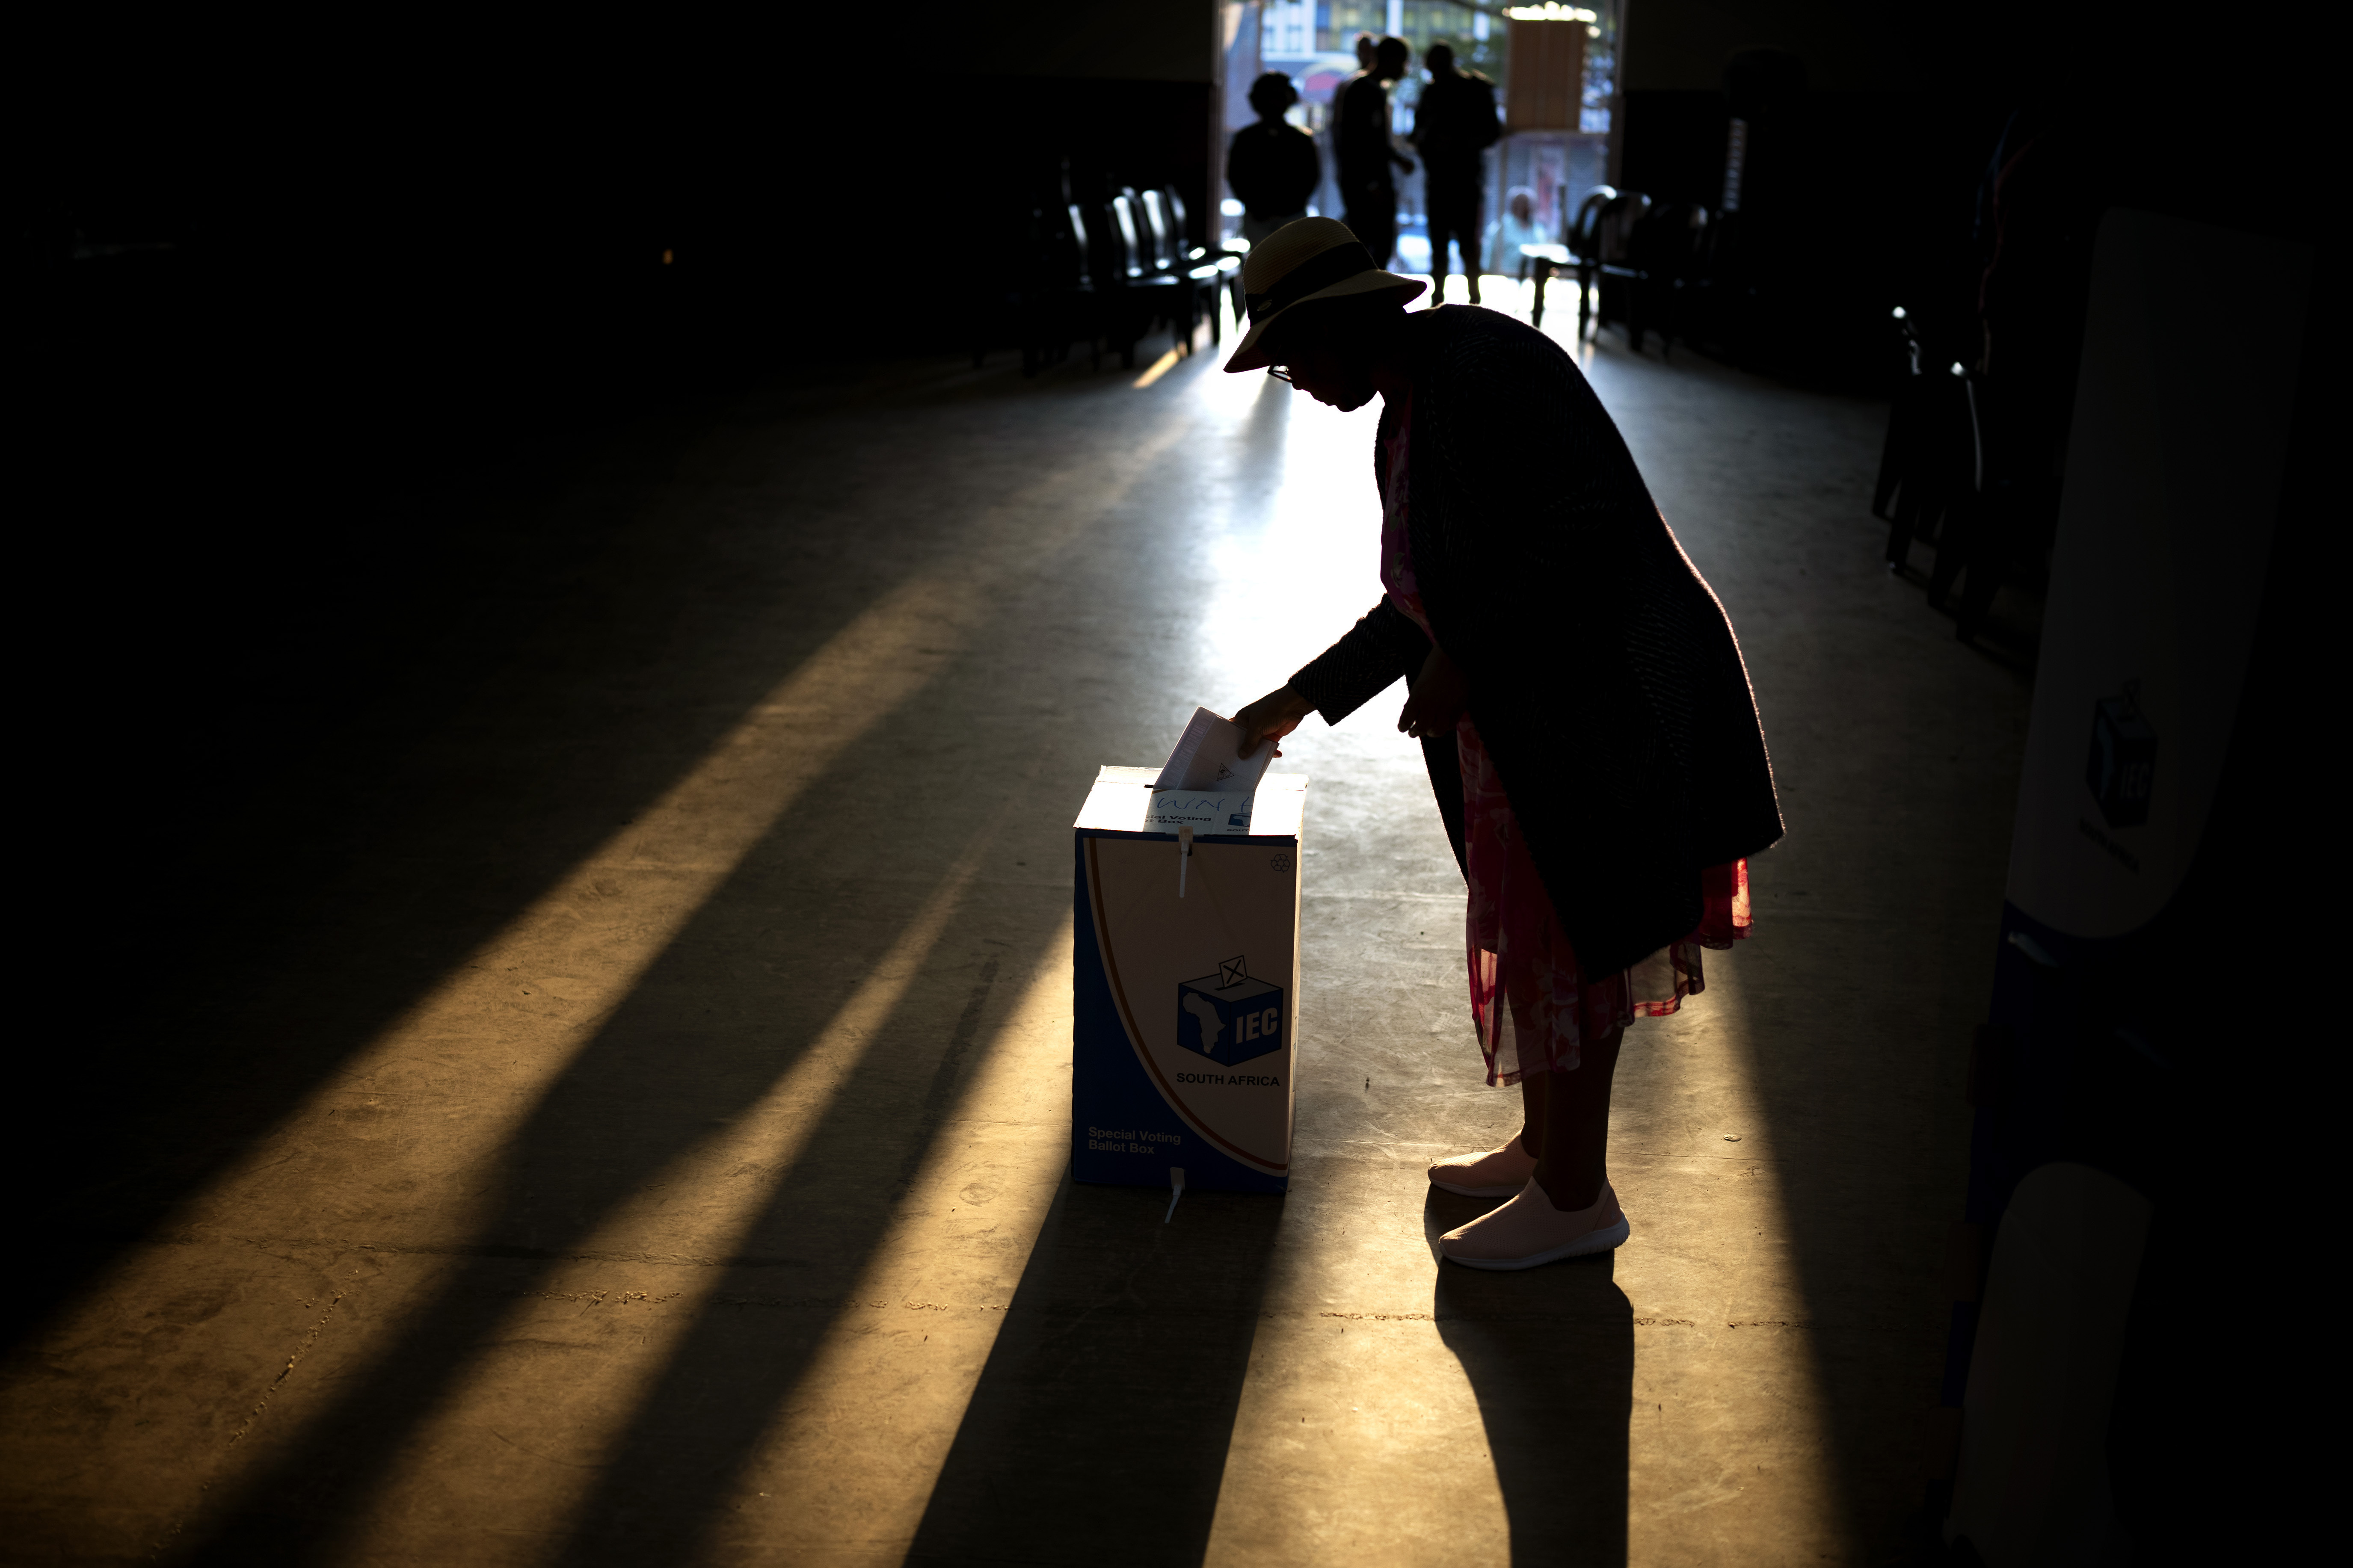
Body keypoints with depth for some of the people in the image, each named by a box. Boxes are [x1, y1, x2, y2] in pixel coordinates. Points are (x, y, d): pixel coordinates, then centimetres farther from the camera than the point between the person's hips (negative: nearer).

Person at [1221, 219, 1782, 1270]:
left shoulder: (1481, 366, -18)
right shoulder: (1407, 418, 14)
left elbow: (1590, 523, -26)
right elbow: (1423, 605, 21)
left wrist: (1464, 661, -22)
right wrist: (1298, 701, 22)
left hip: (1598, 702, -10)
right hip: (1518, 718, 10)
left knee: (1567, 943, 2)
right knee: (1529, 936, 19)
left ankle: (1573, 1198, 18)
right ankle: (1543, 1151, 37)